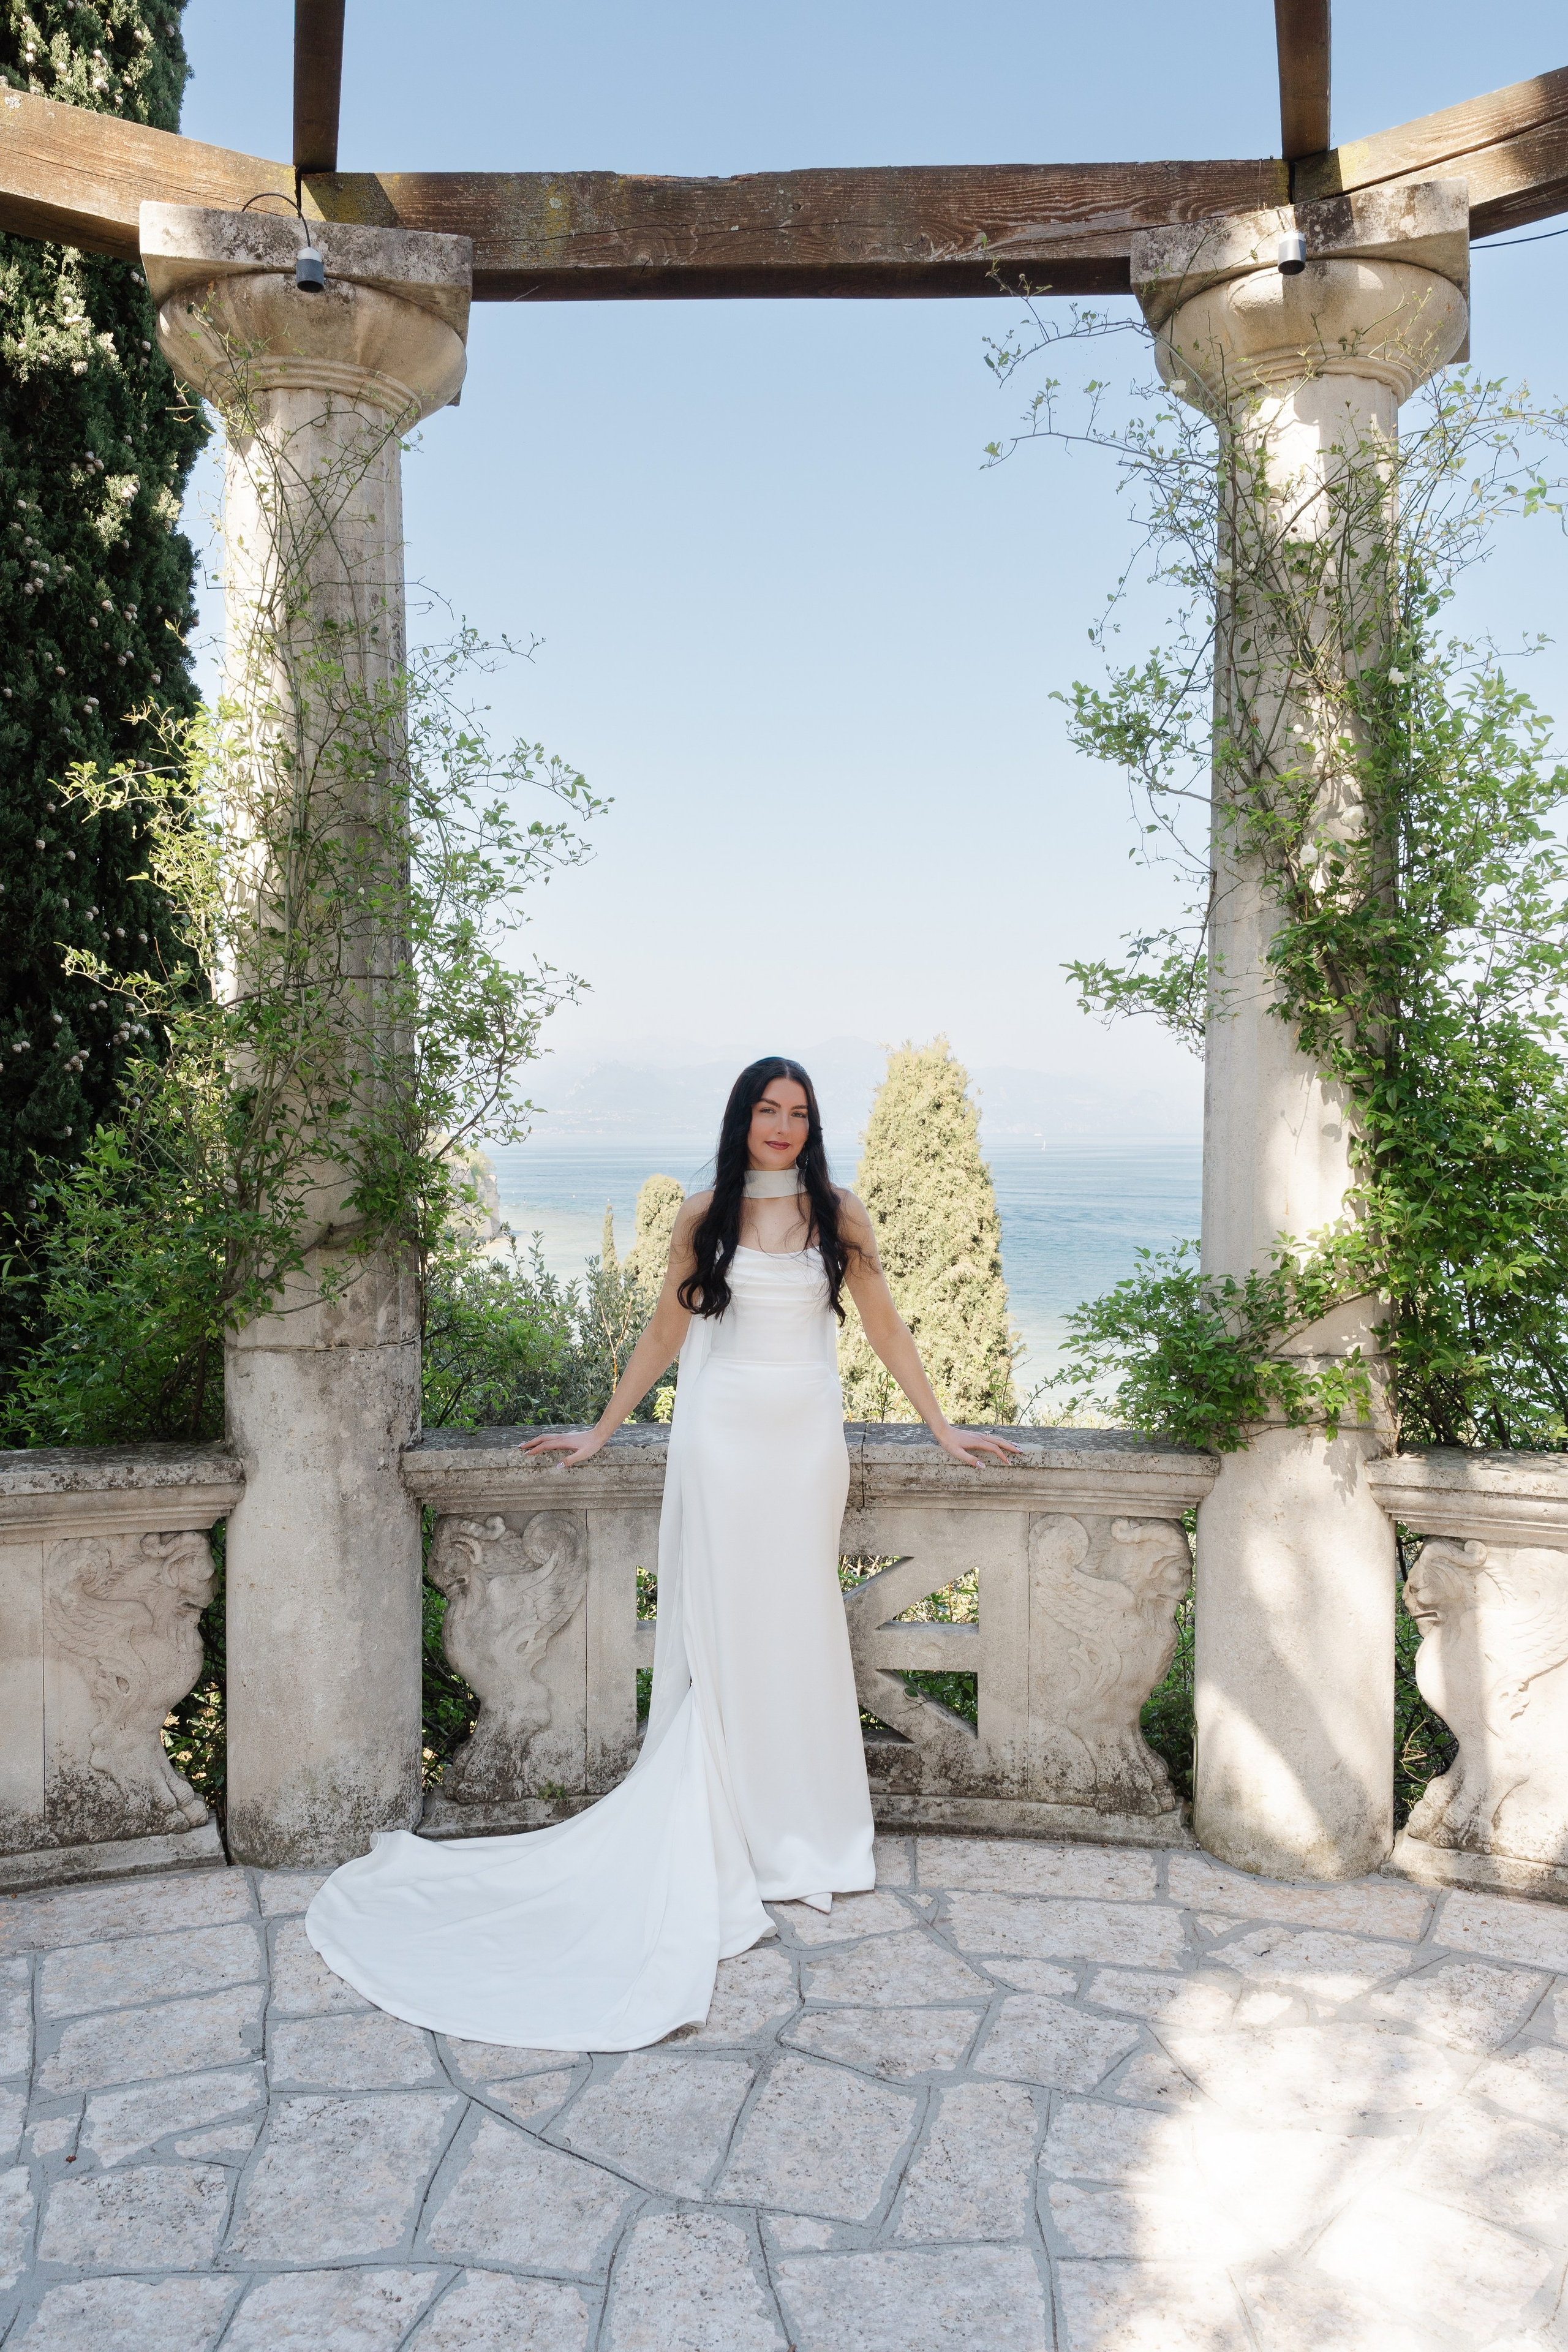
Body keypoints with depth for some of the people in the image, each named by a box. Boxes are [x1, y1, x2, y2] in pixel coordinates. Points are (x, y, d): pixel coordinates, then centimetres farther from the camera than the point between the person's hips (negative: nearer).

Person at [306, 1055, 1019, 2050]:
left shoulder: (839, 1215, 5)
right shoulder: (704, 1218, 4)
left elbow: (888, 1331, 8)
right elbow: (663, 1336, 11)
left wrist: (944, 1429, 8)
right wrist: (602, 1431, 12)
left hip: (808, 1440, 1)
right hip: (723, 1437, -1)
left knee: (799, 1628, 7)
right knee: (717, 1632, 0)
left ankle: (800, 1837, 21)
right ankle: (715, 1848, 8)